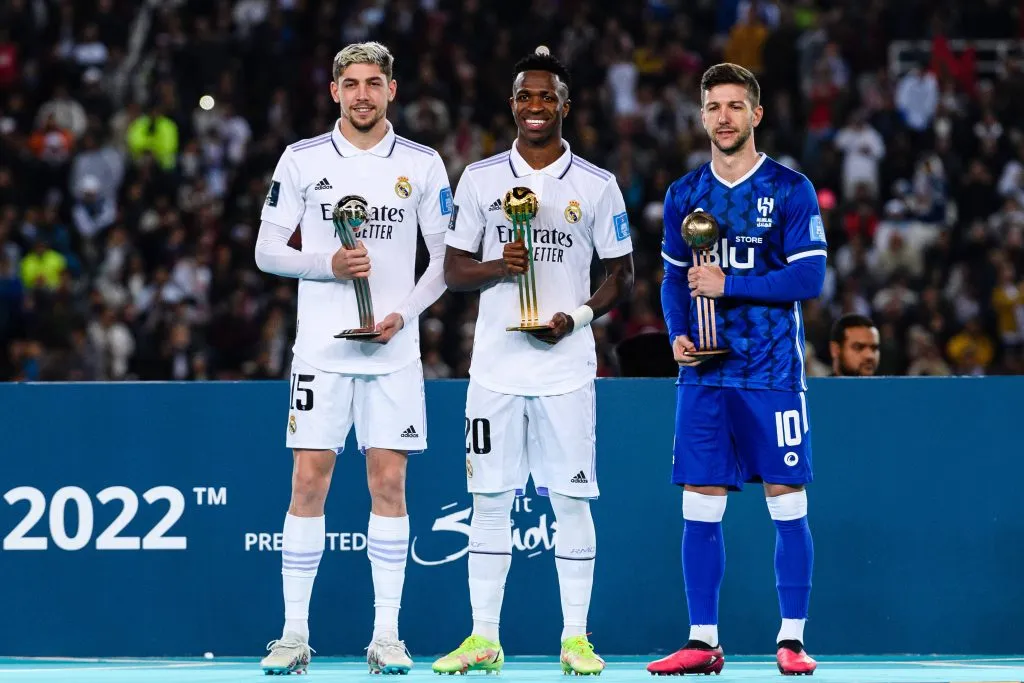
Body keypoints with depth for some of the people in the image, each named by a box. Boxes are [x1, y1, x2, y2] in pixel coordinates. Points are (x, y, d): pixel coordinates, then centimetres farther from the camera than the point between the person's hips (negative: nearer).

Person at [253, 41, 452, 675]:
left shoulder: (422, 164, 5)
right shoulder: (302, 159, 4)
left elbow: (446, 259, 8)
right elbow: (267, 250, 4)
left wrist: (404, 313, -7)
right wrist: (329, 264, -13)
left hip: (393, 350, 0)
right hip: (321, 348, 0)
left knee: (389, 484, -1)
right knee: (309, 481, -3)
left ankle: (387, 636, 4)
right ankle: (295, 634, 3)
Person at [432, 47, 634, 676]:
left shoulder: (596, 185, 3)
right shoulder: (481, 178, 7)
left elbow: (623, 275, 7)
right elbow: (454, 270, 9)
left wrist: (578, 316, -9)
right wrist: (499, 267, -12)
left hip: (566, 366, -1)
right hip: (496, 364, 1)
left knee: (572, 500, -1)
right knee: (490, 499, 3)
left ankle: (576, 639, 6)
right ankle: (483, 640, 8)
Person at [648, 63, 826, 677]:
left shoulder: (790, 190, -2)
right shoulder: (685, 195, 11)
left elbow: (810, 277, -9)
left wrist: (728, 285, -14)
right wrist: (678, 334, -1)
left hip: (773, 373, -4)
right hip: (704, 373, 4)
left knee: (787, 505, -2)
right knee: (700, 508, 1)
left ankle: (792, 640, 5)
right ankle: (703, 642, 6)